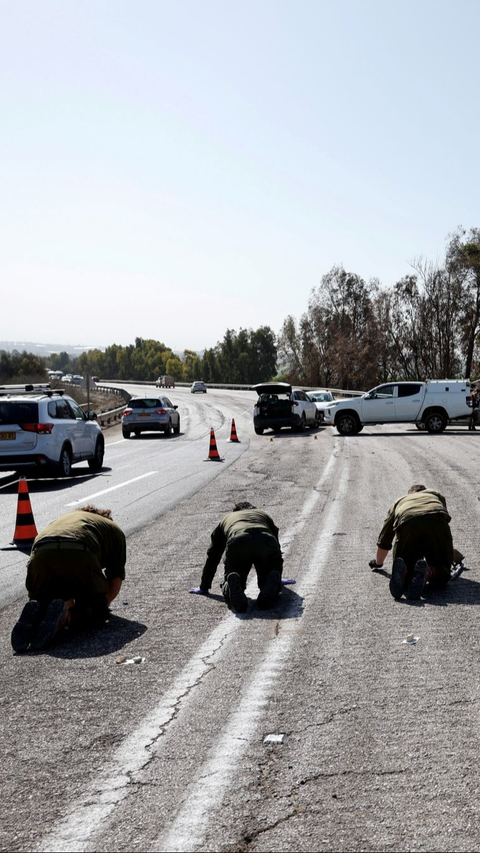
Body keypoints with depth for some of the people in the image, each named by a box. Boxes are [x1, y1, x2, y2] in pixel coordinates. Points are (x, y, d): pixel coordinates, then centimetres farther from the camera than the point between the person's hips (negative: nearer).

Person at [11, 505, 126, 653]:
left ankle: (35, 614, -7)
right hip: (81, 556, -3)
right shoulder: (115, 530, 34)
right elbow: (116, 583, 26)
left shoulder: (63, 519, 43)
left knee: (42, 606, 29)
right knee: (98, 613, 19)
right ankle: (64, 614, -12)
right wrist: (101, 604, 45)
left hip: (40, 556, 4)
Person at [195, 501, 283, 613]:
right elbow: (277, 547, 51)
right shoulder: (264, 514, 44)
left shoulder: (226, 519, 42)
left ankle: (233, 584, -20)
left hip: (237, 545, -1)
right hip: (267, 544, 1)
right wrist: (278, 579, 65)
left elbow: (212, 556, 45)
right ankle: (274, 582, -15)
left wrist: (204, 587, 54)